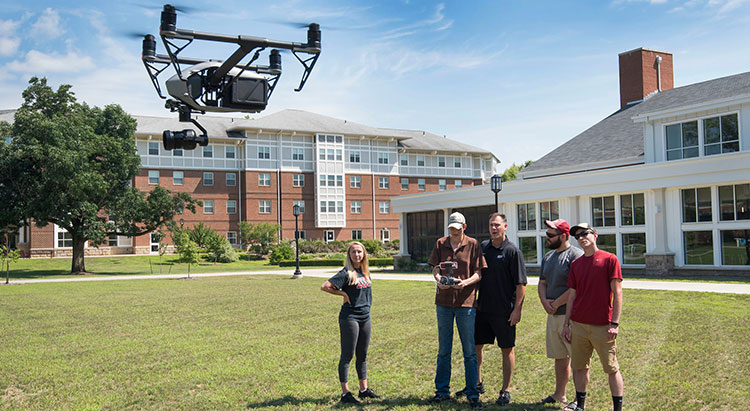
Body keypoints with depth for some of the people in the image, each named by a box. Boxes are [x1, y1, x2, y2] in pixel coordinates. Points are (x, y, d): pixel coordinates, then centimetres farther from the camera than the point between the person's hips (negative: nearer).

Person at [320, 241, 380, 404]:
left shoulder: (364, 272, 11)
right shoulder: (346, 273, -11)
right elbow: (325, 286, -19)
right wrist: (343, 294, -13)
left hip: (365, 317, 7)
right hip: (349, 317, -7)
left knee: (362, 355, 15)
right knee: (347, 355, 0)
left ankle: (364, 389, 25)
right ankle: (345, 393, 7)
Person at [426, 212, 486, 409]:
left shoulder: (473, 245, 0)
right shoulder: (440, 244, 8)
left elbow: (478, 274, -1)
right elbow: (435, 269, 8)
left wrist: (466, 282, -20)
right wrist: (438, 279, -14)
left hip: (465, 302, -3)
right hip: (444, 301, 3)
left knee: (469, 352, 2)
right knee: (443, 350, 11)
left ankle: (473, 394, 10)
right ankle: (442, 391, 21)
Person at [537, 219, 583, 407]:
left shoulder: (576, 255, -12)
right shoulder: (548, 256, 15)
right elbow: (542, 282, 19)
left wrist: (555, 304, -12)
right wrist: (544, 301, -1)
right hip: (552, 315, 8)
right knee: (559, 357, 17)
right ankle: (560, 394, 27)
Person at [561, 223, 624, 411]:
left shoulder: (609, 259, -5)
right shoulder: (576, 264, 10)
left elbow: (617, 293, -7)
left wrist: (615, 323, -12)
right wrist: (566, 323, 10)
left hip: (602, 326, -5)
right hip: (578, 325, 5)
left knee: (611, 369, 4)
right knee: (579, 367, 12)